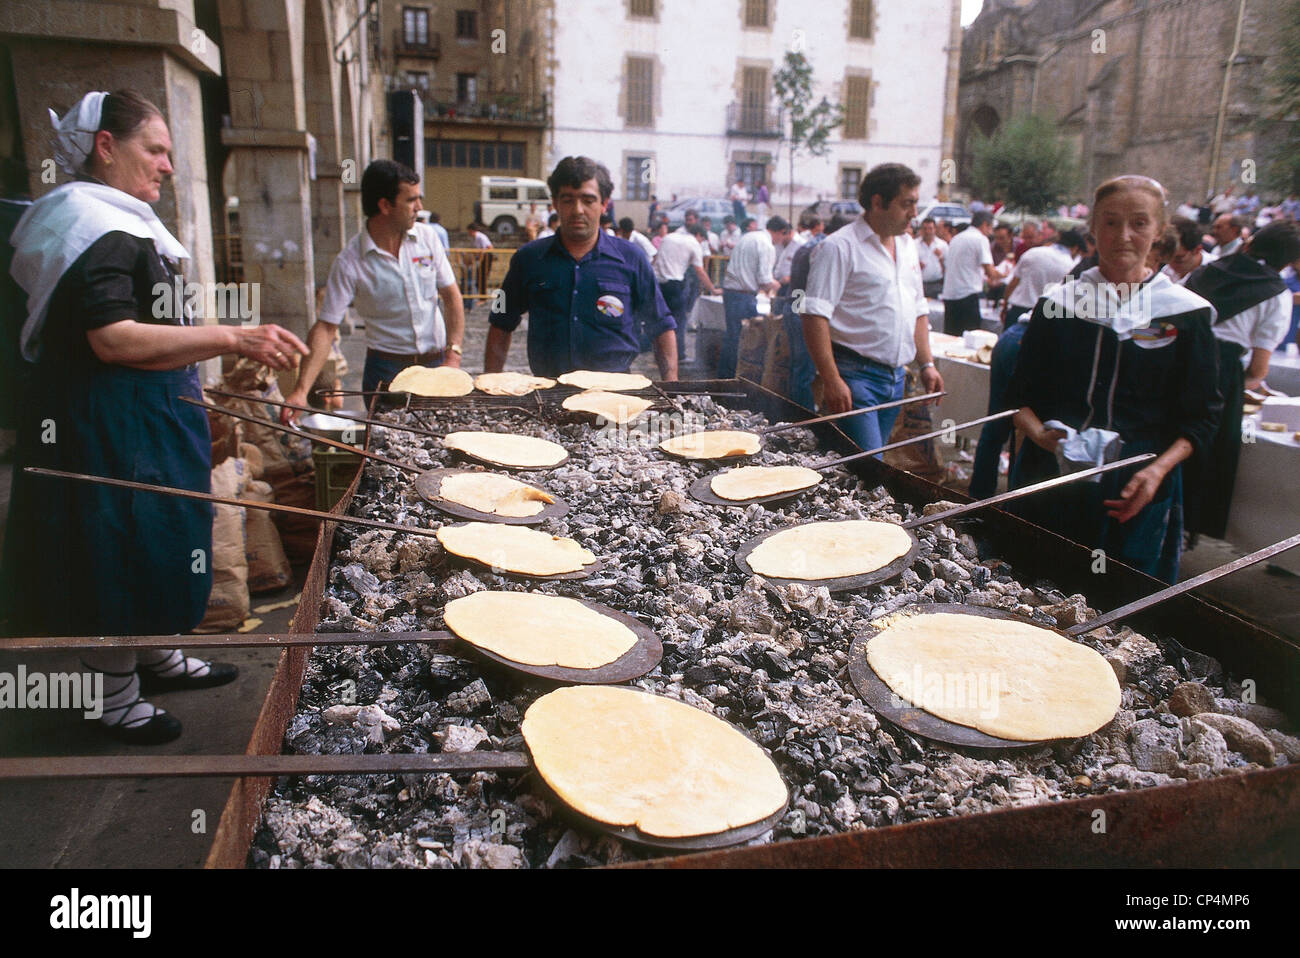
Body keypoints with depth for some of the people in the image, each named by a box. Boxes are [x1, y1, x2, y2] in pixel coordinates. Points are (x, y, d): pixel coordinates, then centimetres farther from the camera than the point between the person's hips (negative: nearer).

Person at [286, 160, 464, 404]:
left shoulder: (427, 237, -1)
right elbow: (325, 327, -12)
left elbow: (451, 296, 3)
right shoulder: (349, 262, -11)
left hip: (436, 363, 3)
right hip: (385, 369, -3)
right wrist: (301, 390, -22)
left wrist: (453, 355, -9)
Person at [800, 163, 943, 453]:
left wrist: (927, 363, 15)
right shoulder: (841, 247, -10)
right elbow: (815, 315, -17)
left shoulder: (907, 246, 16)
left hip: (895, 377, 8)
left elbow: (918, 311, 24)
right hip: (855, 374, -8)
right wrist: (831, 380, -23)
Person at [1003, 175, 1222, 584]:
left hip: (1135, 492, -1)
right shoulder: (1058, 304, 6)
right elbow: (1019, 395, 7)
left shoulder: (1185, 315, 2)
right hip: (1051, 479, 1)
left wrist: (1158, 469, -13)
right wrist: (1041, 434, -13)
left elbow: (1201, 415, 3)